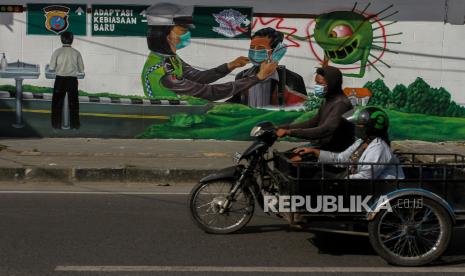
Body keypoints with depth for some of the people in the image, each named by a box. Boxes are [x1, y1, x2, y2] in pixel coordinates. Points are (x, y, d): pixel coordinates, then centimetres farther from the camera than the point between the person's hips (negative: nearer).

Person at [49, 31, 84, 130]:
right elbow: (81, 70, 2)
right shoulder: (76, 53, -4)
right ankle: (75, 125, 15)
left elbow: (51, 68, -6)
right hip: (72, 80, 1)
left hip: (60, 80, -1)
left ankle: (56, 124, 13)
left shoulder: (57, 52, -6)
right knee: (73, 103, 11)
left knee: (57, 102, 11)